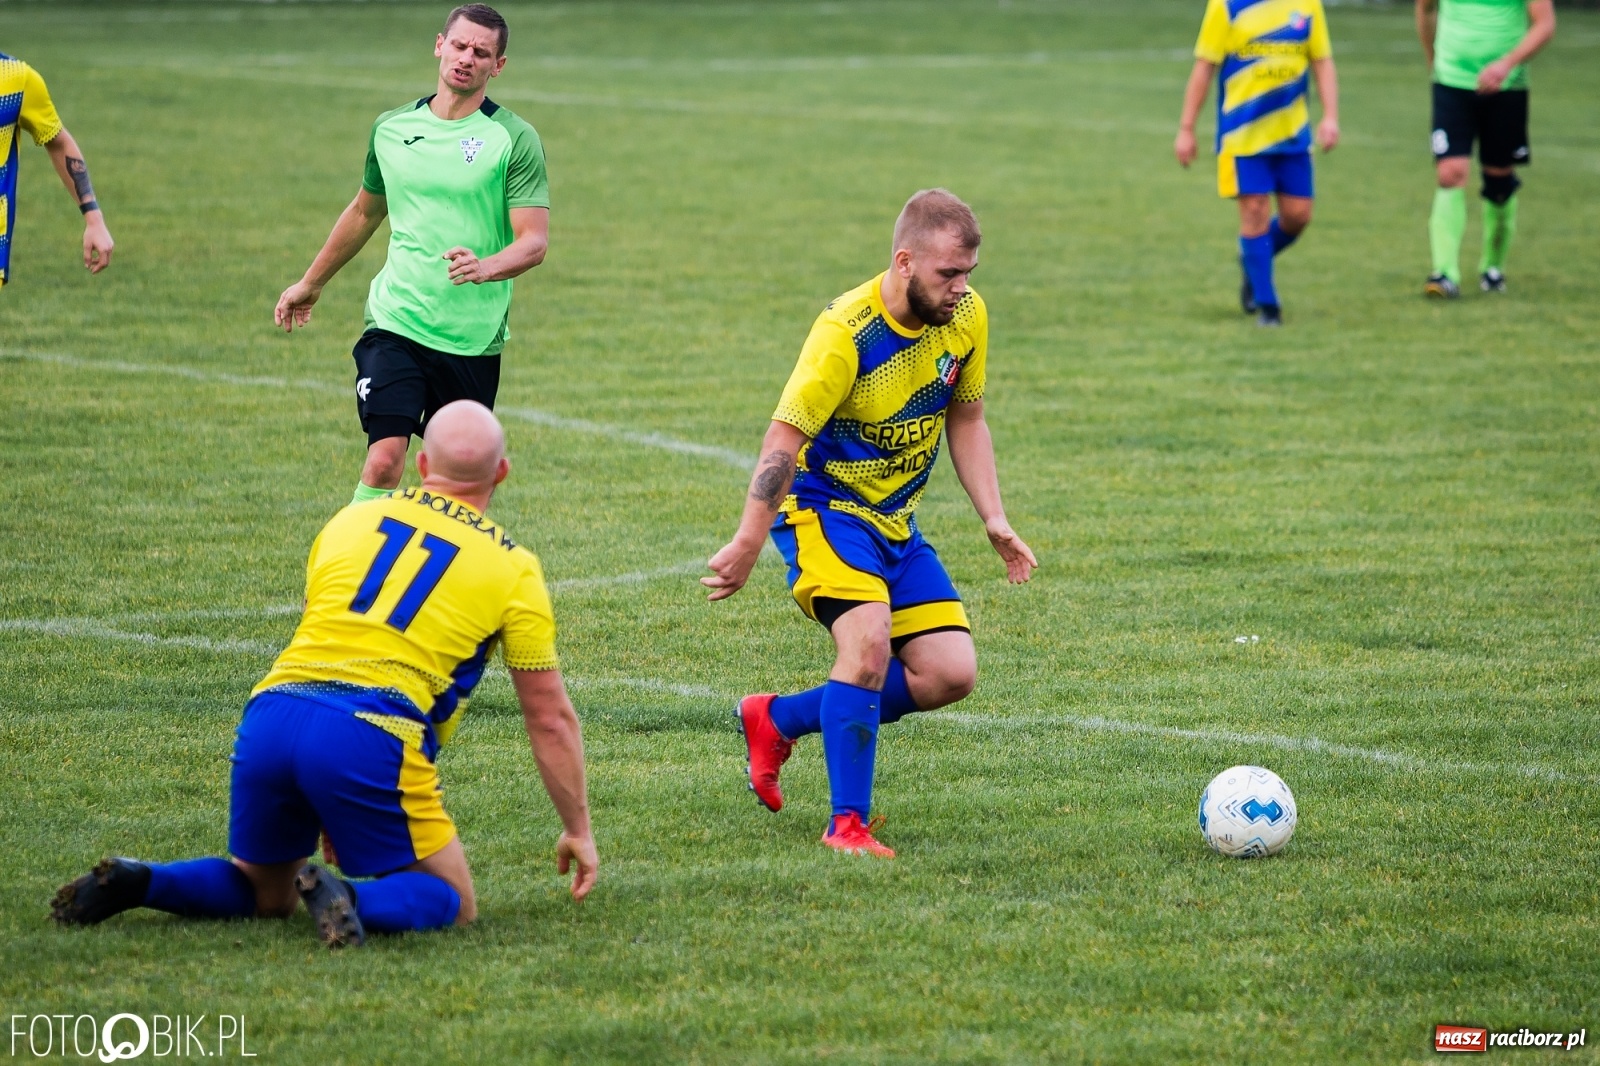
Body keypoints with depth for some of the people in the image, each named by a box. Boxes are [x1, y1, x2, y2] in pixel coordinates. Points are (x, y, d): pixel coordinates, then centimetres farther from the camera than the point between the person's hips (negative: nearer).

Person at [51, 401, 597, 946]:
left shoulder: (351, 520, 21)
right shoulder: (512, 566, 9)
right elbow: (551, 719, 14)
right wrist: (578, 829, 25)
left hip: (270, 713, 5)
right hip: (373, 740, -5)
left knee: (265, 895, 25)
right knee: (450, 902, 10)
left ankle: (136, 881, 0)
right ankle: (354, 902, -21)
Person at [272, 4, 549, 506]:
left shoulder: (513, 139, -4)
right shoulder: (391, 128, 7)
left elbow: (535, 241, -11)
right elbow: (365, 210, 25)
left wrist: (486, 268, -32)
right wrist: (310, 284, 35)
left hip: (474, 339, -1)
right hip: (396, 326, 1)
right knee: (384, 460, -15)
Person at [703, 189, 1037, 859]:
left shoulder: (967, 318, -4)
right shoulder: (847, 332, -23)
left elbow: (965, 418, 11)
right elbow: (784, 439, -20)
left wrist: (994, 519, 2)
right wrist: (747, 545, -19)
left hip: (895, 521, 7)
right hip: (823, 506, -7)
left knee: (951, 673, -3)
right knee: (869, 642, -28)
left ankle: (777, 721, 14)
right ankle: (847, 825, -16)